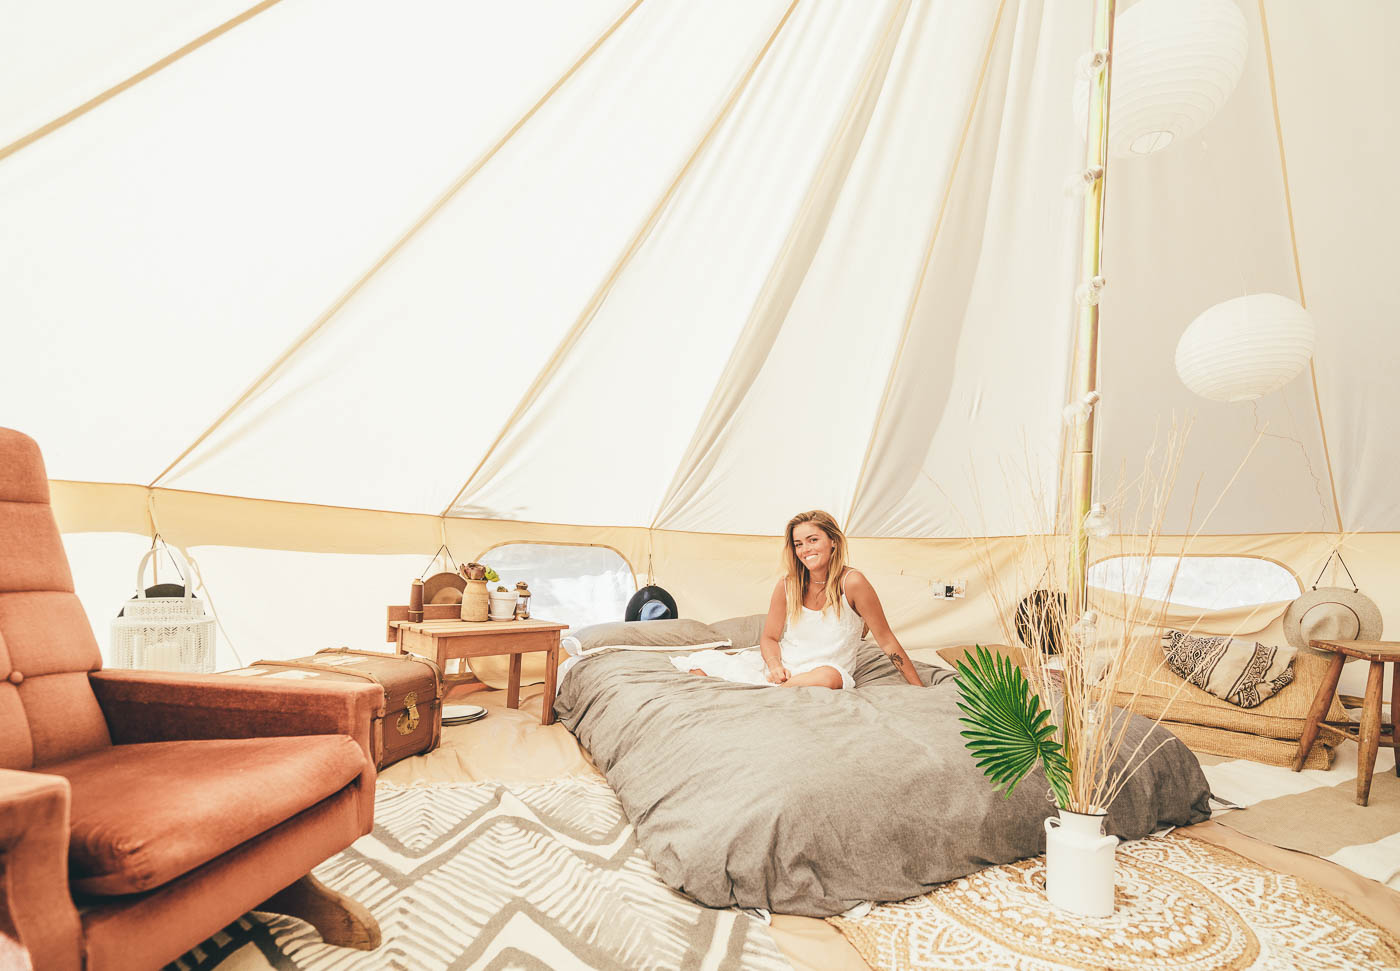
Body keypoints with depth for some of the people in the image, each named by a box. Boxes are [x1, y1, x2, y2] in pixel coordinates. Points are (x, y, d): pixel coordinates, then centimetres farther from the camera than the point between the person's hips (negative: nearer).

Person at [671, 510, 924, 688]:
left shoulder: (852, 582, -14)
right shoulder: (787, 585, -2)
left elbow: (886, 641, -8)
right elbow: (770, 637, 7)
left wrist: (920, 688, -6)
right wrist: (775, 665, -15)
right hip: (783, 666, 3)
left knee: (828, 677, -41)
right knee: (704, 660, -11)